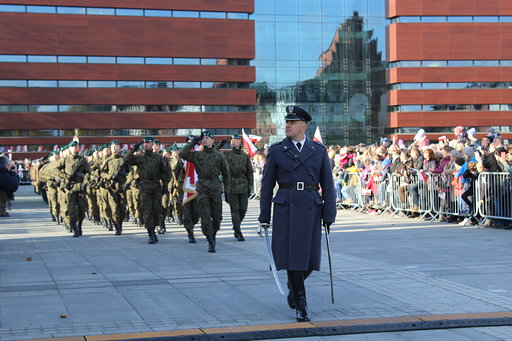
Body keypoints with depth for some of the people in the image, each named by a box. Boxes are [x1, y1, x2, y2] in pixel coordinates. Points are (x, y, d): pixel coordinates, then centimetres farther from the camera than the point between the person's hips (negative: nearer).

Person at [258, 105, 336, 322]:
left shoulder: (319, 151, 6)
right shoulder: (276, 151, 3)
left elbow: (327, 185, 6)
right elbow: (267, 185, 6)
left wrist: (329, 215, 0)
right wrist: (264, 217, 3)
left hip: (311, 209, 1)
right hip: (286, 209, -1)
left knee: (310, 258, 3)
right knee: (292, 256, -4)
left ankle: (293, 286, 35)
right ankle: (301, 306, 5)